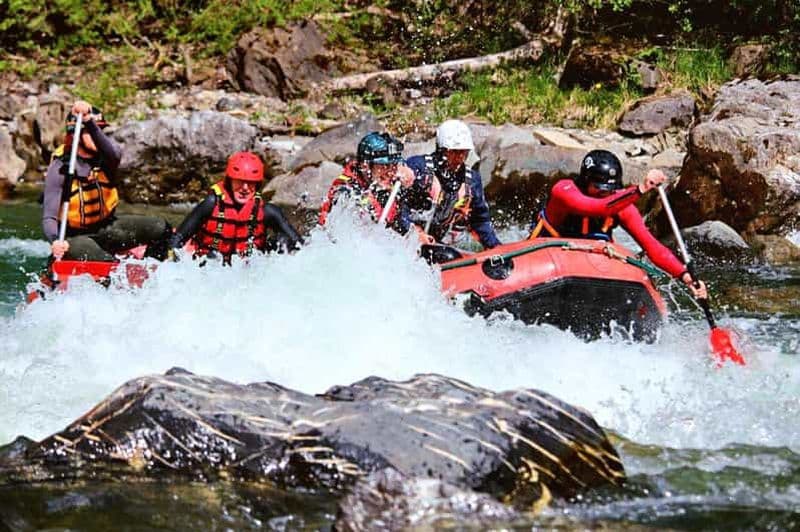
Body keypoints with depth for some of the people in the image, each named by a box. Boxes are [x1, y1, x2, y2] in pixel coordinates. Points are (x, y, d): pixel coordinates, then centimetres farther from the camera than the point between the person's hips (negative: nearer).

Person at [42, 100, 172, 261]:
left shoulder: (105, 157, -8)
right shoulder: (59, 168, -17)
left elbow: (115, 153, -37)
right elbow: (48, 218, -20)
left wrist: (89, 122, -50)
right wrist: (55, 241, -42)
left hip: (107, 227, 5)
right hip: (76, 236, -5)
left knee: (161, 228, -11)